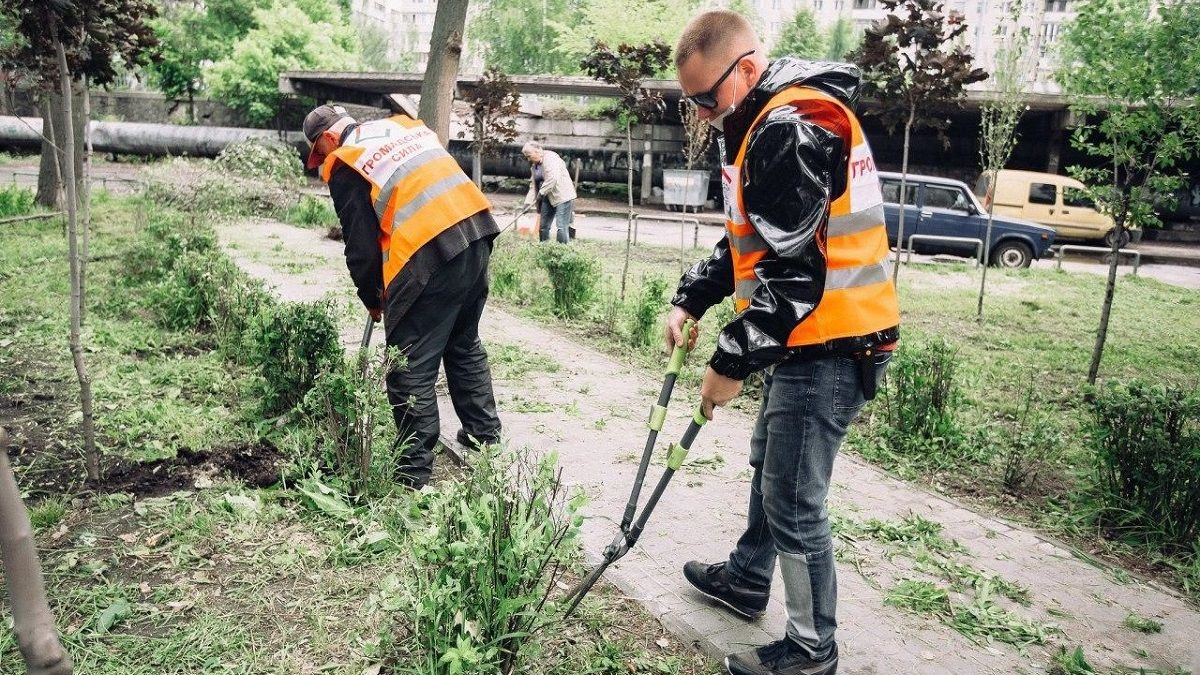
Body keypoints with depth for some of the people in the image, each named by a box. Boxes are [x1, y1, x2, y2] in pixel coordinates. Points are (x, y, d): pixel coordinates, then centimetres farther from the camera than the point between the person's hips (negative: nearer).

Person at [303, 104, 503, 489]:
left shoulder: (344, 166, 3)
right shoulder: (404, 125, 24)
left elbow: (361, 245, 2)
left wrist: (372, 299, 19)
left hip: (429, 258, -8)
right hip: (477, 233, 8)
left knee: (410, 370, 2)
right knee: (465, 345, 24)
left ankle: (413, 471, 8)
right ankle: (485, 434, 34)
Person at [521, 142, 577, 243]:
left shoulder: (550, 158, -10)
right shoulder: (534, 166, 16)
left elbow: (553, 178, -24)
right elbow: (533, 186, 14)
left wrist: (541, 193, -20)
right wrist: (528, 203, 2)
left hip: (562, 196, -9)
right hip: (548, 198, 9)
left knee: (561, 227, -14)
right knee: (543, 227, 7)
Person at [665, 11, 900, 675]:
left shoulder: (792, 129, -20)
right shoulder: (767, 123, 13)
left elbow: (793, 273, -25)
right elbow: (747, 243, 19)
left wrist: (731, 362, -19)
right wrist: (689, 301, 8)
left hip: (827, 350, -11)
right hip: (805, 343, 11)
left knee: (792, 502, 0)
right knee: (768, 464, 24)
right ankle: (746, 579, 44)